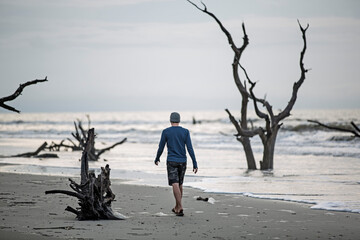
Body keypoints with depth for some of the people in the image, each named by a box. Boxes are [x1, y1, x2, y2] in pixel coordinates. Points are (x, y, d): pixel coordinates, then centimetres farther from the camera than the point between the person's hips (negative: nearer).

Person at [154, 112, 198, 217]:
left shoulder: (165, 132, -4)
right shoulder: (185, 132, -1)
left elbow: (161, 148, 0)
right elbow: (190, 148, -6)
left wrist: (157, 159, 18)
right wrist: (195, 164, -5)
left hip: (171, 162, -3)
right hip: (183, 162, 3)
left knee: (175, 185, -8)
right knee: (179, 184, 17)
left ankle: (180, 208, -20)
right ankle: (176, 207, 27)